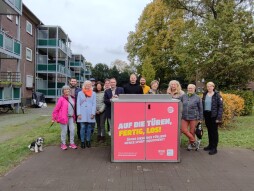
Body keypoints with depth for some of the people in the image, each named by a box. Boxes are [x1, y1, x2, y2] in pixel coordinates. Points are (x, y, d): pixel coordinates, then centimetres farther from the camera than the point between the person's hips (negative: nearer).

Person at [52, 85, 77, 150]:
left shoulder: (72, 98, 8)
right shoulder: (61, 99, -8)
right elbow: (56, 109, -7)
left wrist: (74, 116, 9)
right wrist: (54, 118, -6)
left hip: (71, 117, 5)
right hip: (64, 117, -5)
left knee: (72, 130, 4)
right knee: (64, 131, 3)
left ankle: (72, 143, 17)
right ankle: (63, 144, 18)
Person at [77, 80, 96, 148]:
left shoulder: (93, 93, 8)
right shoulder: (80, 93, 8)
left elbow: (94, 104, 4)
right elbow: (78, 104, 3)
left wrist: (93, 113, -5)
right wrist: (79, 114, -5)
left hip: (90, 113, 1)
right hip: (82, 113, -1)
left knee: (89, 127, 6)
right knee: (83, 127, -2)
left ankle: (88, 141, 16)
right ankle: (82, 141, 7)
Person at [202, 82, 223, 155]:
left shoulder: (217, 95, -7)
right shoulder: (205, 94, 8)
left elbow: (220, 106, -9)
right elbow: (202, 105, 11)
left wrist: (219, 117, -15)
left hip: (214, 115, -5)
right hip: (206, 115, 5)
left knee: (214, 131, 2)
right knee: (209, 130, 14)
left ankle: (214, 148, 10)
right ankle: (210, 145, 28)